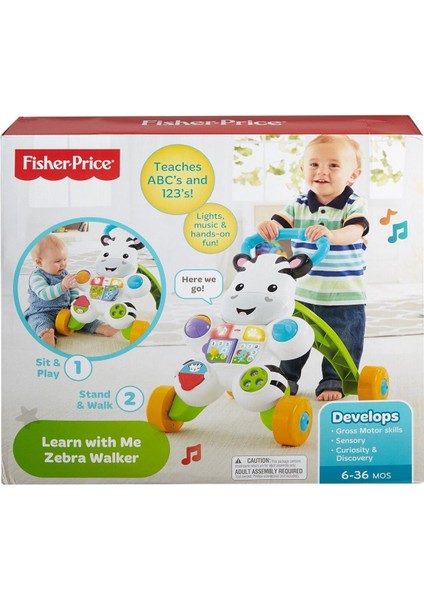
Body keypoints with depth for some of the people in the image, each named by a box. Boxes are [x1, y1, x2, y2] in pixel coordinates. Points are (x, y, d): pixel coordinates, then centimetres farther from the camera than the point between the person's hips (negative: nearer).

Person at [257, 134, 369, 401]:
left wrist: (331, 234, -46)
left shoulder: (355, 205, -8)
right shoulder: (298, 206, 2)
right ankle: (285, 379, 31)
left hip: (345, 297, -2)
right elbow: (278, 225, -9)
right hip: (302, 294, 3)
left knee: (342, 347, 10)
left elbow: (354, 232, -26)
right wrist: (267, 227, -33)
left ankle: (334, 382, 30)